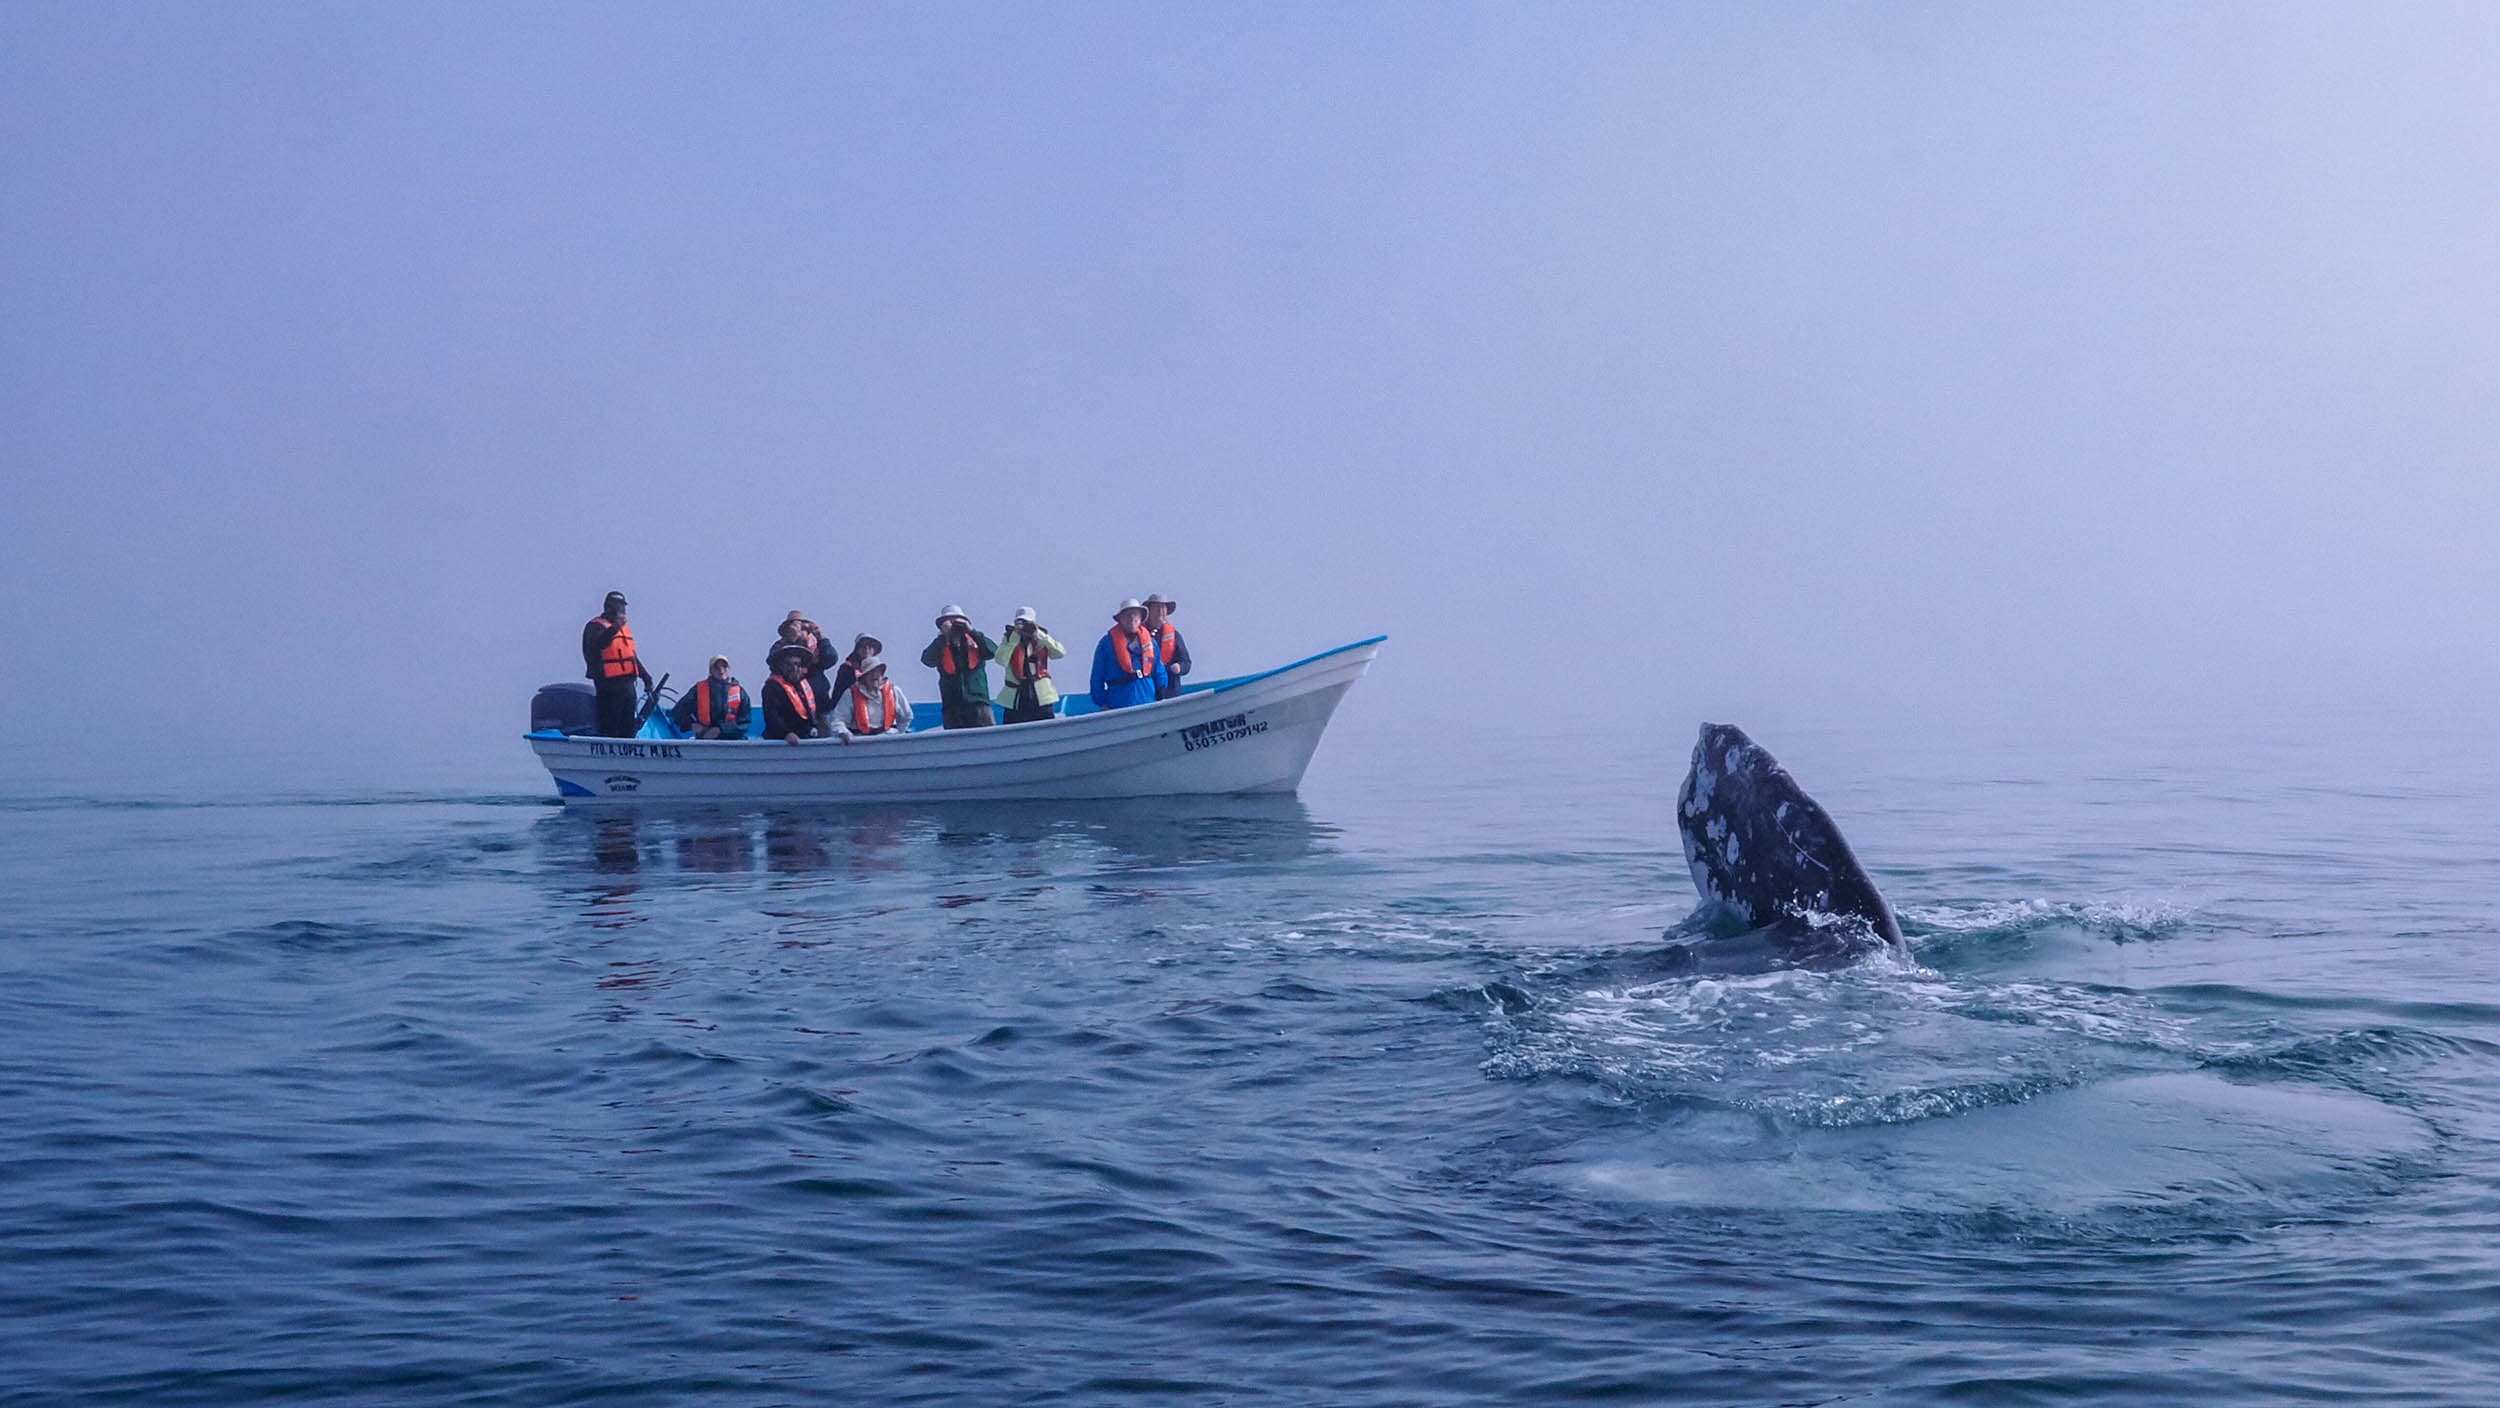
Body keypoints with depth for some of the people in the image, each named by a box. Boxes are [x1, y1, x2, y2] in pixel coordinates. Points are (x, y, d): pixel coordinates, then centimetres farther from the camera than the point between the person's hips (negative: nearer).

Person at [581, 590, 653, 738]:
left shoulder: (625, 628, 24)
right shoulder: (596, 626, -2)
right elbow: (596, 645, -24)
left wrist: (645, 676, 28)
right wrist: (614, 628, -37)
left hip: (628, 684, 8)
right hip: (608, 684, -8)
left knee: (628, 726, 9)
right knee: (610, 727, -12)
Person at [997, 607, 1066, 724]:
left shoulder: (1041, 639, 5)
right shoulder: (1009, 638, 3)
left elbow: (1060, 652, -12)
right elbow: (1001, 660, -14)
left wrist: (1038, 635, -18)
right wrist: (1014, 637, -18)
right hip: (1015, 700, -1)